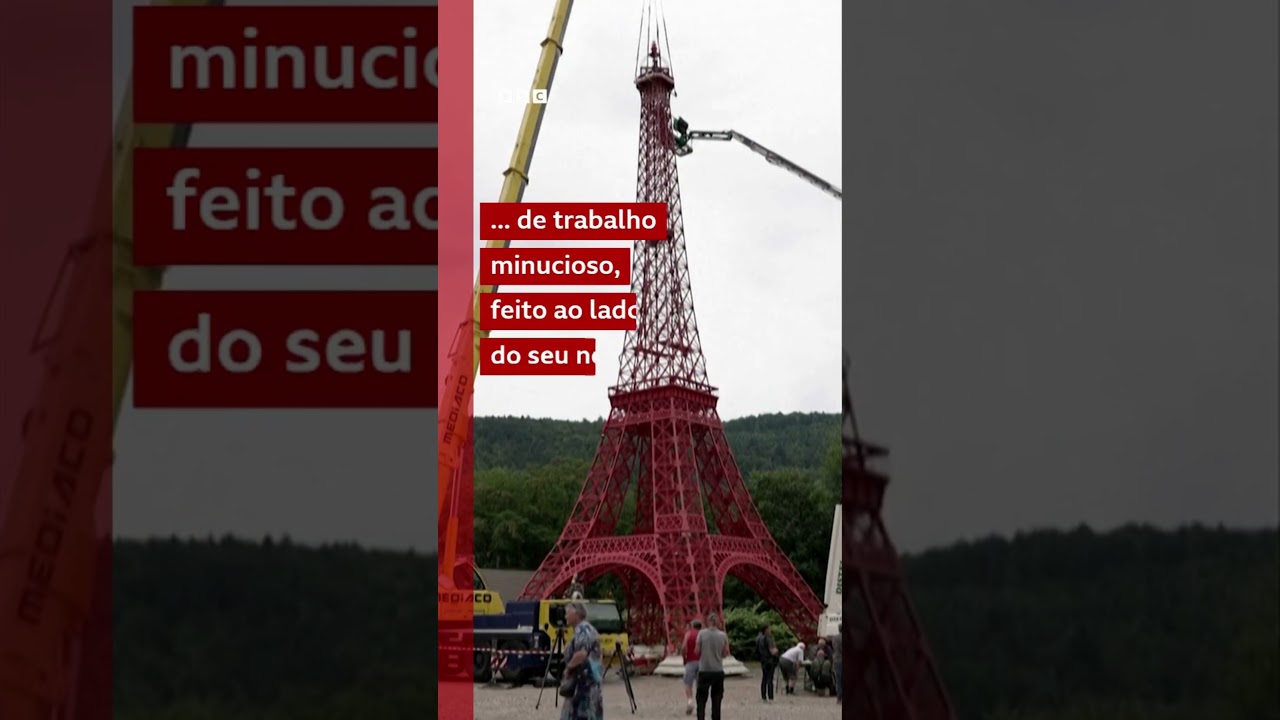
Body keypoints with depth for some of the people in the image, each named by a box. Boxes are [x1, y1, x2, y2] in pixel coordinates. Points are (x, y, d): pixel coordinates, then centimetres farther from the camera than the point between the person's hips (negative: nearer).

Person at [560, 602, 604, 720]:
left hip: (584, 680, -11)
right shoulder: (588, 629, 18)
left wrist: (568, 667, -14)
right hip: (591, 679, 11)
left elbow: (581, 653, -29)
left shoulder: (582, 630, -15)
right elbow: (598, 653, 26)